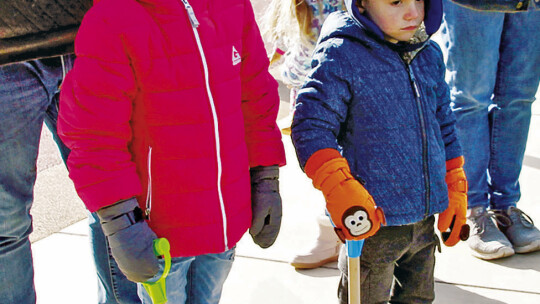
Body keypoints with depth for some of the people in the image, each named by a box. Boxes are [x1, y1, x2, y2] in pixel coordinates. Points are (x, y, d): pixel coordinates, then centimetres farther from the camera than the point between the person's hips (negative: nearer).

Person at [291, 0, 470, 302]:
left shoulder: (430, 54, 6)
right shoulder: (341, 56, -16)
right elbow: (311, 127, -17)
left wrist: (455, 191, 15)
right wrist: (341, 191, -26)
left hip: (426, 218, 6)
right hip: (373, 221, -6)